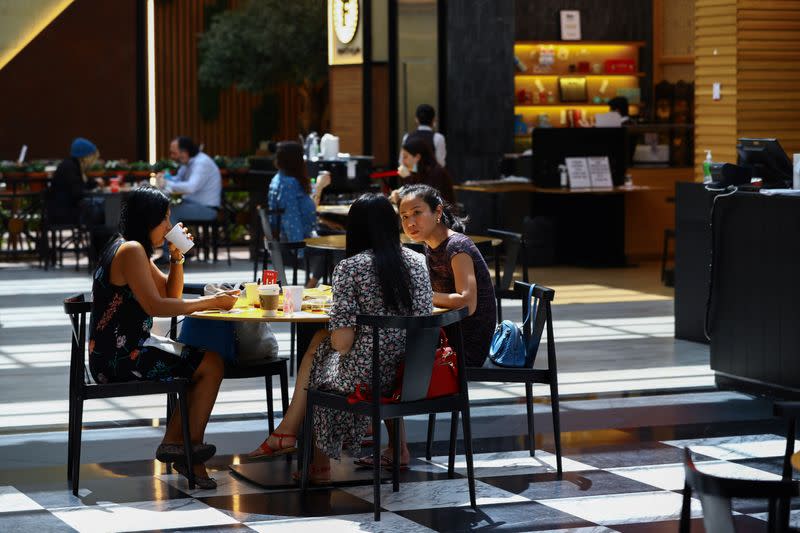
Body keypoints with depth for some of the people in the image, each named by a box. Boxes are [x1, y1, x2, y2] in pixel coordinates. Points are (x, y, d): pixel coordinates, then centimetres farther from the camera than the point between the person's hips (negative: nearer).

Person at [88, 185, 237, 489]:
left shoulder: (137, 251, 17)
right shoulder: (130, 250, -15)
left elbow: (172, 295, 21)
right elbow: (155, 306, -24)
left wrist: (177, 258, 5)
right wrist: (210, 302, -19)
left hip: (122, 352, 11)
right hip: (119, 357, -11)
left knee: (206, 363, 12)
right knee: (211, 364, -7)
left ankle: (174, 445, 11)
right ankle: (191, 447, 4)